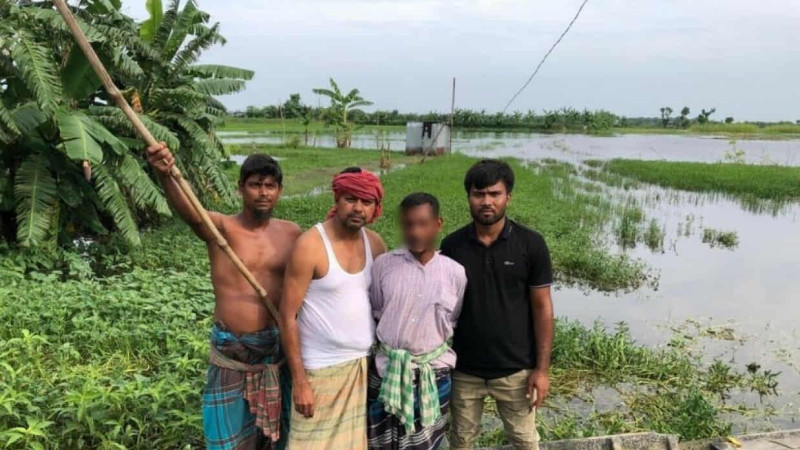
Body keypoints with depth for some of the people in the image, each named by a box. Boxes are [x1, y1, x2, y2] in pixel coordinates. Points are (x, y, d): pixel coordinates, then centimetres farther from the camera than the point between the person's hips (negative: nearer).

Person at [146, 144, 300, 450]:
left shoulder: (291, 234, 2)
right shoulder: (221, 229, -9)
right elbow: (190, 213, -31)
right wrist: (165, 176, -49)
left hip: (277, 348, 3)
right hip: (230, 351, -2)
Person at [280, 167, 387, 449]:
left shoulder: (375, 243, 2)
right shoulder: (310, 245, -14)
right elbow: (288, 315, -14)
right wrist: (299, 380, -15)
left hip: (366, 364, 5)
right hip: (322, 369, -5)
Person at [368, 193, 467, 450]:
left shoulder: (455, 272, -7)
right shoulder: (383, 264, -7)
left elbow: (455, 322, 6)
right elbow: (374, 313, 5)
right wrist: (389, 343, 4)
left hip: (433, 374, 0)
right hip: (387, 370, 0)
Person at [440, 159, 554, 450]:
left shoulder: (531, 244, -9)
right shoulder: (452, 246, -4)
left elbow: (542, 307, -5)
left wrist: (542, 368, -7)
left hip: (515, 368, -1)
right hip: (464, 369, 1)